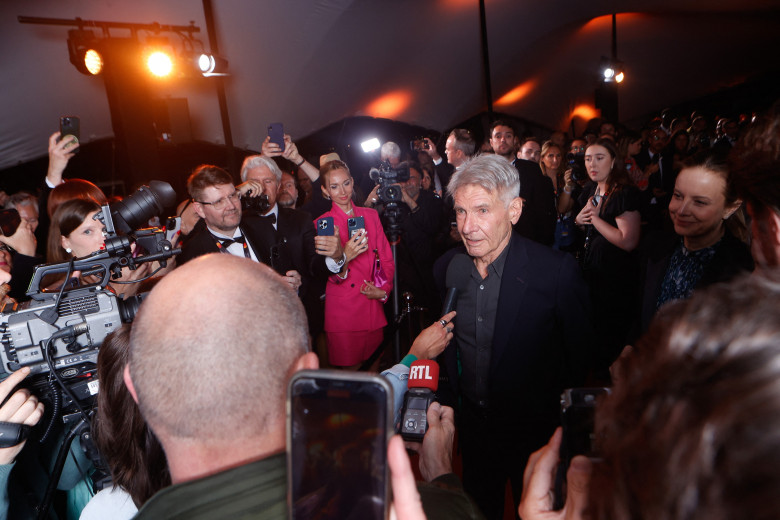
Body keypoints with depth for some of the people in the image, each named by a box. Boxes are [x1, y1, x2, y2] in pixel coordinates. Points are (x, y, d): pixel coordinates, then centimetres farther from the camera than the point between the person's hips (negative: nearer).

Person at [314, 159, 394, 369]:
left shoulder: (371, 216, 10)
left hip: (373, 307, 3)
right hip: (342, 311, -3)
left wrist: (384, 290, -4)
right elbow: (331, 276, -8)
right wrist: (342, 259, -29)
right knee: (349, 368, 1)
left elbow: (387, 259, 12)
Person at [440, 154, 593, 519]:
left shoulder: (556, 271, -24)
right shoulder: (449, 269, -8)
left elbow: (579, 356, -13)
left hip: (535, 434, -3)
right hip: (472, 427, 4)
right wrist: (447, 404, 6)